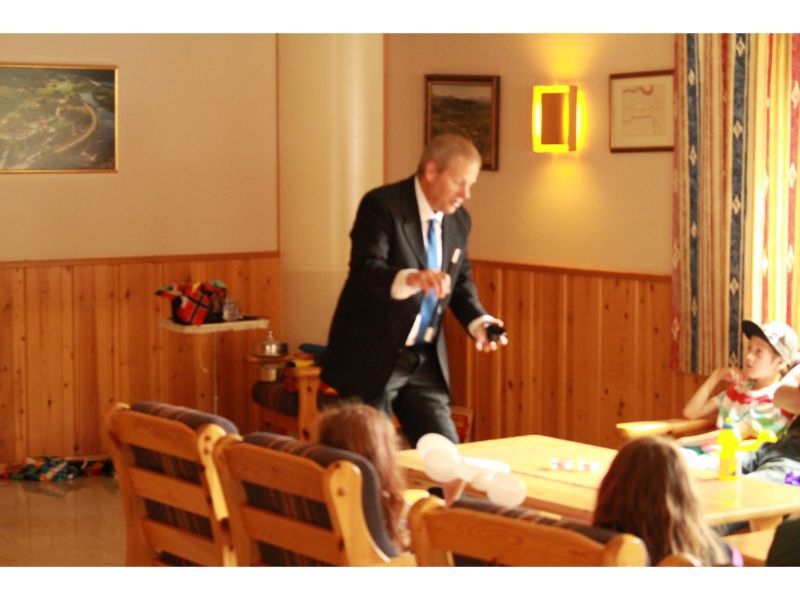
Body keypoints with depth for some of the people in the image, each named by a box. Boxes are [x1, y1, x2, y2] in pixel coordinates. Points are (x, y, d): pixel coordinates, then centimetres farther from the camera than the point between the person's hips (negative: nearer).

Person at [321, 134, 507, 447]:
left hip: (425, 361, 6)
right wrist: (410, 279, -46)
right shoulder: (381, 205, -15)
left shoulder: (459, 220, 6)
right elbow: (364, 272, -27)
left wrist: (477, 321, -2)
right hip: (371, 358, -6)